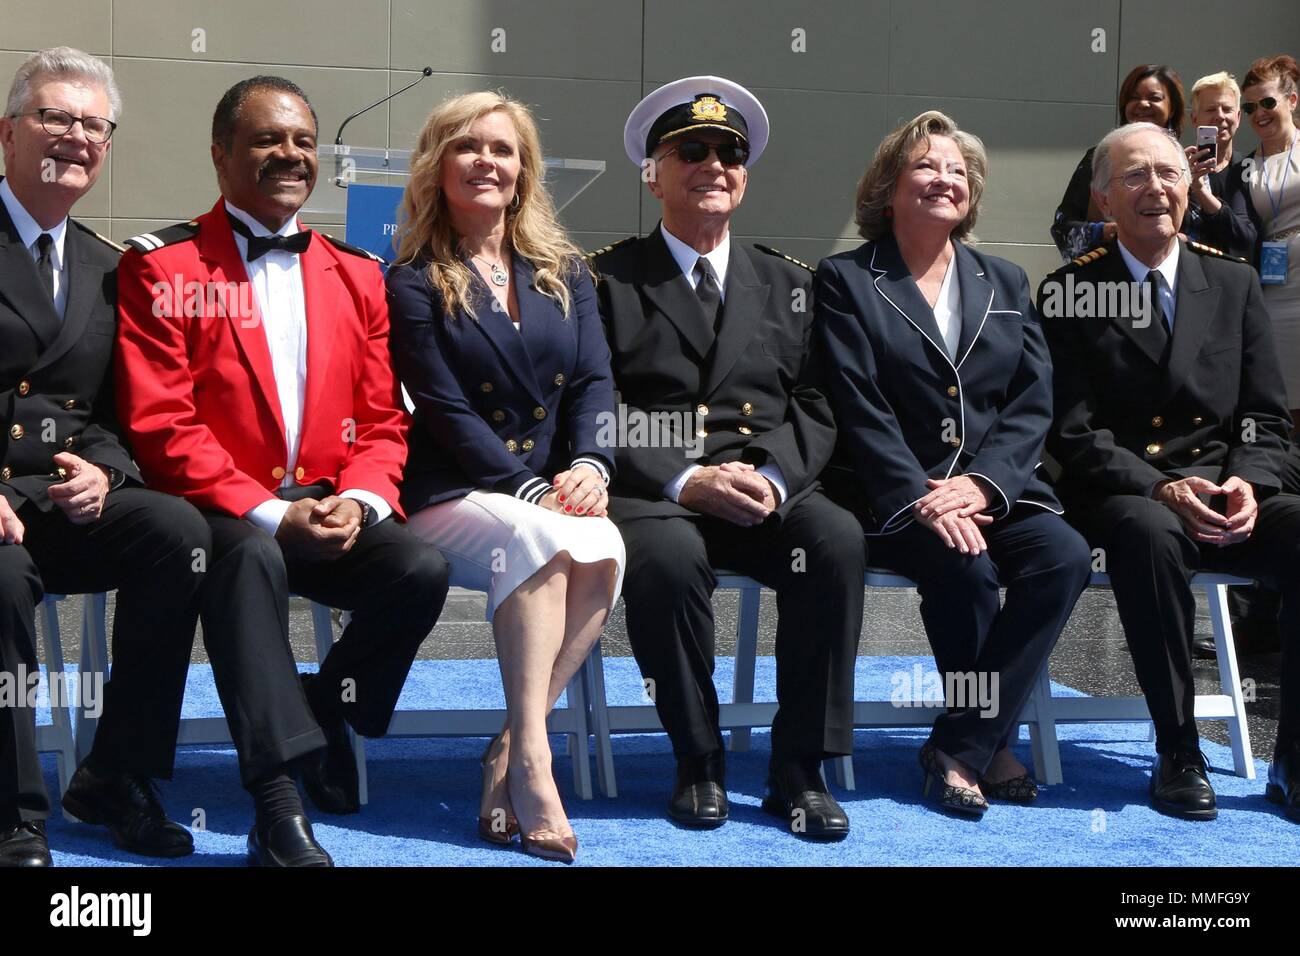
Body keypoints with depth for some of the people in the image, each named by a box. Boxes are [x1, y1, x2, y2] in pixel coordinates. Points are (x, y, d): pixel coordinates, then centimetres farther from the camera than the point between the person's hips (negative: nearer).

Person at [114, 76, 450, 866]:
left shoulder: (355, 273, 15)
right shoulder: (162, 268, 0)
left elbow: (384, 421, 12)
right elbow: (160, 425, -9)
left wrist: (358, 500, -10)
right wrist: (271, 515, -19)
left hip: (332, 511, 4)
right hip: (224, 513, -4)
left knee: (422, 570, -23)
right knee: (251, 558, -37)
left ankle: (324, 713, 5)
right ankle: (277, 804, -35)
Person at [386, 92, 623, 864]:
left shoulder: (564, 272, 18)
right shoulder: (414, 284, 4)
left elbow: (595, 382, 7)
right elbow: (445, 413, -6)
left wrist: (589, 465, -14)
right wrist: (531, 490, -17)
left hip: (556, 493, 4)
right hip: (451, 499, -3)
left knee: (603, 548, -30)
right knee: (541, 535, -35)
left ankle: (512, 750, -22)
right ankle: (532, 759, -34)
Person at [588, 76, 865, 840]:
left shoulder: (789, 284, 19)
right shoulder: (607, 281, 9)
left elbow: (814, 409, 10)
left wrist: (773, 476, -11)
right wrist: (683, 481, -17)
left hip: (769, 486, 3)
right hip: (651, 493, -2)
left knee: (838, 539, -29)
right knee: (669, 554, -36)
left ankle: (800, 769, -16)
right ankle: (699, 765, -15)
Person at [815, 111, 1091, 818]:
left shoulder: (1005, 282, 19)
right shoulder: (846, 281, 6)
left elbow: (1034, 404, 8)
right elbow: (857, 409, -6)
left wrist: (980, 483, -10)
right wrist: (921, 498, -19)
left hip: (993, 489, 4)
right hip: (890, 499, -4)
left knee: (1064, 555, -25)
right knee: (964, 567, -32)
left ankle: (962, 747, -15)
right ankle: (991, 742, -8)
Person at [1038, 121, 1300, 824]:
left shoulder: (1234, 283, 13)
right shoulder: (1070, 292, 3)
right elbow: (1073, 431, -5)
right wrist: (1161, 488, -20)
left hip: (1225, 494, 3)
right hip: (1120, 496, -3)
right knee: (1150, 534, -38)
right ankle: (1178, 754, -24)